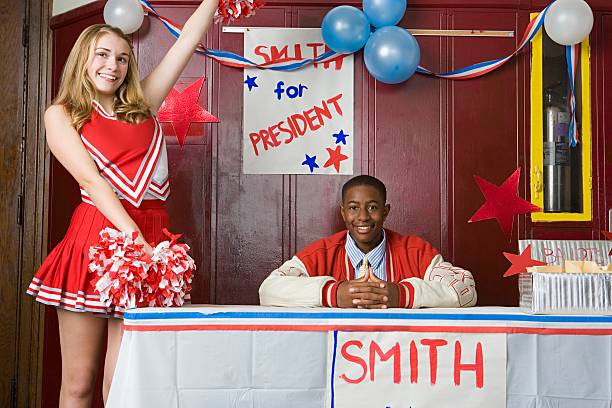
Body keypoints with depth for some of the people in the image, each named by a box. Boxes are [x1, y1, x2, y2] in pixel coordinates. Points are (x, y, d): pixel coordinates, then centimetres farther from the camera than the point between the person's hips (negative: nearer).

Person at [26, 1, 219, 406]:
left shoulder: (142, 106, 18)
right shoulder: (61, 114, 9)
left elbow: (190, 39, 18)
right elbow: (91, 179, -6)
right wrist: (133, 237, -17)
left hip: (150, 237, 3)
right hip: (95, 234, -2)